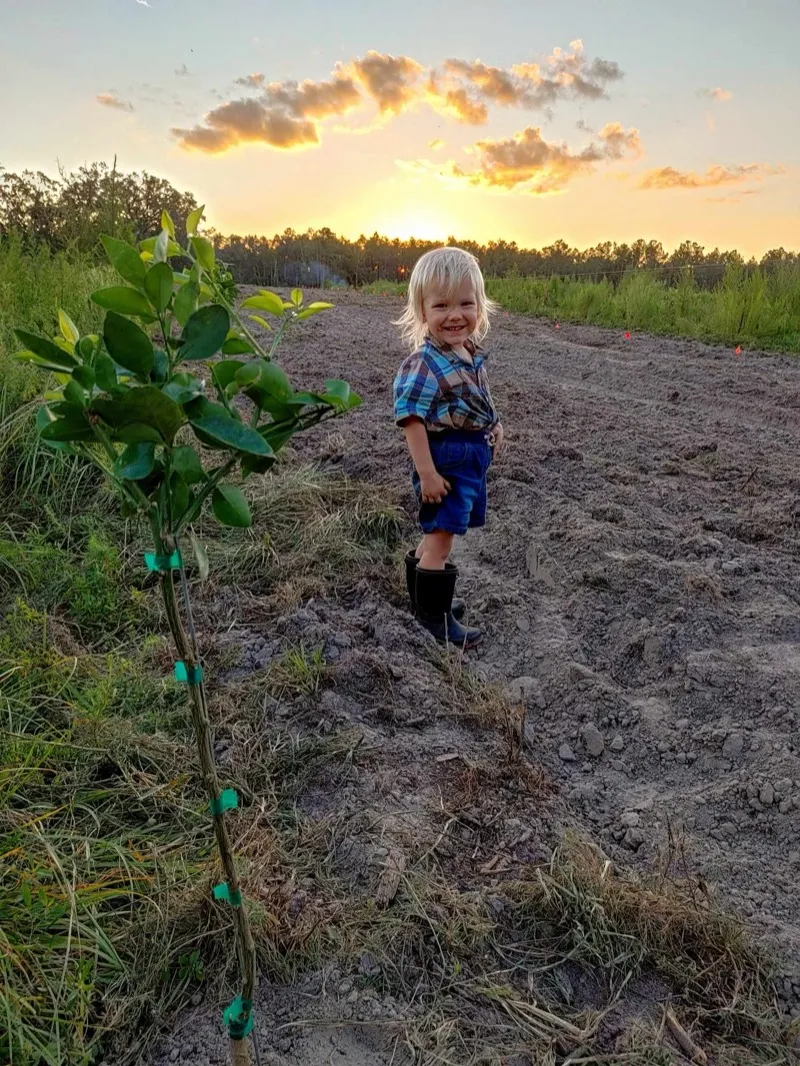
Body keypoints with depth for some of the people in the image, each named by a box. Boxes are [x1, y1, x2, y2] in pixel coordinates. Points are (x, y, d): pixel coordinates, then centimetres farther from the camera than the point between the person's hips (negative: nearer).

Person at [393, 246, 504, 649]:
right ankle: (436, 615, 13)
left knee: (437, 534, 21)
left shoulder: (471, 353, 7)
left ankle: (423, 596, 38)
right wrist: (427, 472, -24)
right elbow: (411, 418, -23)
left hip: (471, 459, 9)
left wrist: (492, 426, 8)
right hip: (445, 461, -9)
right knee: (440, 535, 0)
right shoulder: (424, 364, -21)